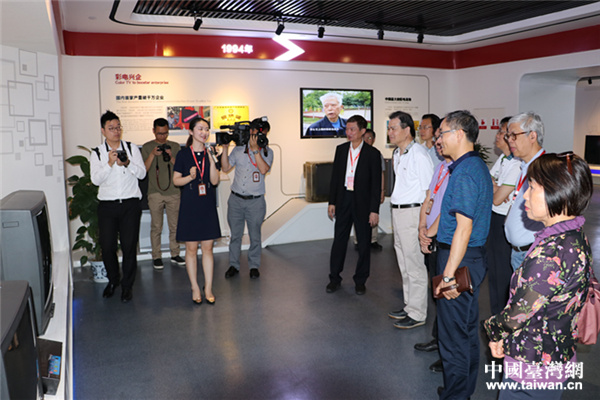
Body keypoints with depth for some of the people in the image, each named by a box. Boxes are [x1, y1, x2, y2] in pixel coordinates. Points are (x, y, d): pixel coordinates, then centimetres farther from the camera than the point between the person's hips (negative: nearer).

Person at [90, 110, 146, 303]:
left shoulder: (132, 148, 7)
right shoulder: (97, 153, 6)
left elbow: (142, 173, -1)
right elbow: (96, 179, -5)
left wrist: (127, 163, -17)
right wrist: (109, 163, -18)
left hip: (130, 204, 0)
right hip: (107, 206, 0)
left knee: (129, 246, 1)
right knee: (107, 247, 2)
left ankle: (127, 285, 17)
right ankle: (113, 280, 28)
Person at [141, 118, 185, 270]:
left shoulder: (175, 146, 8)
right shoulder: (147, 147, 4)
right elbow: (143, 170, -4)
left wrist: (171, 157, -12)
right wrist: (152, 155, -16)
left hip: (173, 192, 2)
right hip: (155, 193, -2)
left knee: (175, 226, 7)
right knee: (156, 227, 2)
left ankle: (175, 254, 19)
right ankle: (156, 256, 12)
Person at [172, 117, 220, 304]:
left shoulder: (210, 153, 6)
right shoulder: (184, 154, -1)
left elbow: (215, 181, -3)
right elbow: (176, 180, 0)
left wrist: (211, 159, -12)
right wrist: (190, 177, -18)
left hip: (208, 206, 2)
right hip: (190, 206, -2)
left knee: (208, 247, 5)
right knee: (191, 248, 4)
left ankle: (208, 288, 14)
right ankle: (195, 288, 17)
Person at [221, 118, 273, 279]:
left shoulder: (266, 152, 1)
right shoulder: (238, 149, 5)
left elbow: (263, 169, -16)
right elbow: (226, 168, 7)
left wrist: (256, 149, -18)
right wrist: (225, 148, -2)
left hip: (255, 201, -1)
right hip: (236, 199, 2)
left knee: (255, 235, 6)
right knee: (235, 234, 9)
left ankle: (254, 266, 21)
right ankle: (233, 265, 22)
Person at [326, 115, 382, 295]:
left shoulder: (372, 153, -6)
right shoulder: (341, 149, 6)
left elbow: (376, 183, -7)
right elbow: (335, 176, 9)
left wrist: (374, 210, -11)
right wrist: (332, 202, 5)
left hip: (362, 202, -3)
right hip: (343, 200, 3)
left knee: (364, 243, 7)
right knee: (339, 240, 7)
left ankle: (360, 281, 21)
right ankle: (334, 279, 20)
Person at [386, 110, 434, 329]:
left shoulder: (419, 155, -14)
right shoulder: (397, 154, 13)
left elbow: (429, 190, -15)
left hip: (412, 212, -9)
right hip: (397, 212, 9)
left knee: (414, 265, -1)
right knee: (404, 264, 17)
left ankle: (417, 314, 10)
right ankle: (409, 306, 30)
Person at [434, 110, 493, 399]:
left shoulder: (464, 173, -20)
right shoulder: (478, 165, 12)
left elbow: (464, 228, -24)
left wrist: (448, 275, -23)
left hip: (460, 258, -11)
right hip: (474, 257, 11)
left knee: (454, 333, 3)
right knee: (469, 328, 21)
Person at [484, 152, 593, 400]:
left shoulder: (550, 251, -29)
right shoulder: (576, 239, 2)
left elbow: (519, 314, -21)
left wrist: (493, 330, 0)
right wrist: (505, 339, 5)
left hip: (533, 369, -8)